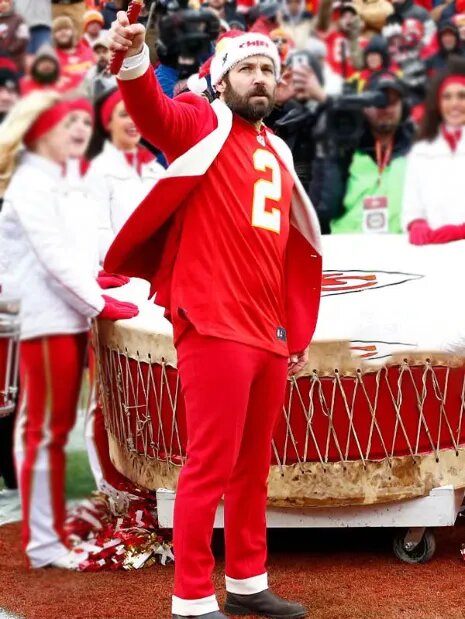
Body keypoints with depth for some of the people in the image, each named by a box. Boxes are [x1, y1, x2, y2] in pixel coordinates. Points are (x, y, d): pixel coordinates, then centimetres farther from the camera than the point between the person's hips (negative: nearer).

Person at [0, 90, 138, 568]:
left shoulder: (49, 182, 17)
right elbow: (54, 257, -17)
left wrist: (98, 283, 10)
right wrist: (99, 304, -15)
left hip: (67, 318, 9)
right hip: (45, 320, -9)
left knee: (55, 429, 12)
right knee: (43, 431, -5)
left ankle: (52, 527, 19)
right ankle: (42, 542, -1)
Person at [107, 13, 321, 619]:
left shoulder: (278, 152, 19)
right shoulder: (203, 125, -1)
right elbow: (153, 113, -25)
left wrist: (296, 332, 21)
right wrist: (133, 59, -45)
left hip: (269, 336, 8)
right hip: (216, 329, -7)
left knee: (254, 465, 15)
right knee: (212, 464, -6)